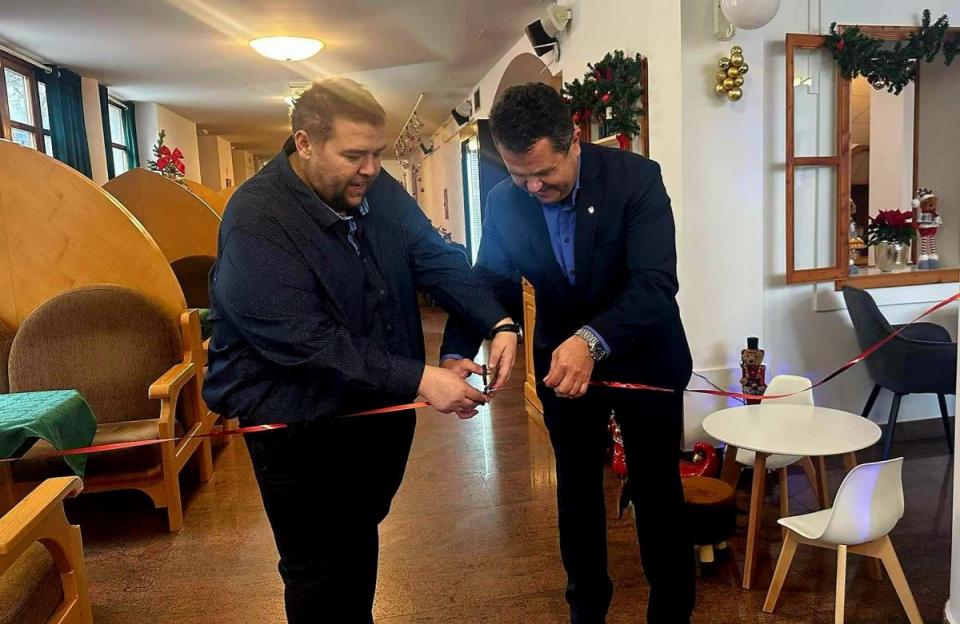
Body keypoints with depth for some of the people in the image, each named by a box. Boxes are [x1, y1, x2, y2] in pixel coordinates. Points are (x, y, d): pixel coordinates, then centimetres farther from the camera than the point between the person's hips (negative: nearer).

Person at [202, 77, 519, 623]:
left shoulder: (378, 191, -1)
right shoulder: (255, 224, -23)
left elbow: (438, 260, -5)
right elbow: (307, 341, -29)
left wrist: (499, 323, -22)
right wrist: (419, 380, -32)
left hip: (382, 411, 7)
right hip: (302, 429, -6)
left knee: (362, 546, 25)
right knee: (322, 576, 10)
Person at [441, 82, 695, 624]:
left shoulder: (636, 177, -23)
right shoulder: (504, 202, -12)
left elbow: (656, 283, -30)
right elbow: (487, 282, -5)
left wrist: (593, 339, -47)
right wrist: (457, 354, -23)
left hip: (644, 356, -3)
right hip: (562, 360, 3)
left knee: (658, 489, 10)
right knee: (577, 488, 18)